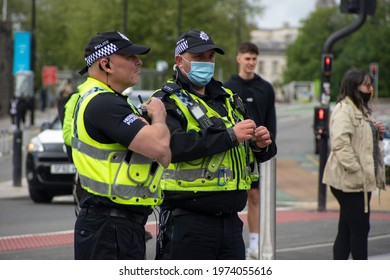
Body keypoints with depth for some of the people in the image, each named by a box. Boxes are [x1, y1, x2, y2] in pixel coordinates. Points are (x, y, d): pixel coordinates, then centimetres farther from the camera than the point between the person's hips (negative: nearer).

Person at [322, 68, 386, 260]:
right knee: (359, 228, -6)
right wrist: (356, 170, -26)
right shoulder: (343, 110, -13)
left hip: (362, 180, 10)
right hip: (349, 181, -10)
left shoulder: (362, 110, 20)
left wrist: (377, 133, 9)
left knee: (346, 230, 11)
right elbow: (340, 143, -23)